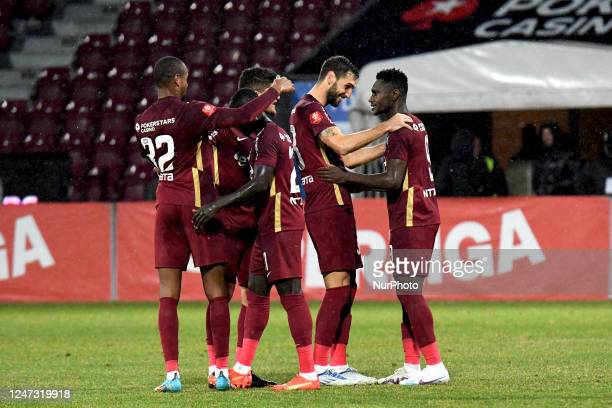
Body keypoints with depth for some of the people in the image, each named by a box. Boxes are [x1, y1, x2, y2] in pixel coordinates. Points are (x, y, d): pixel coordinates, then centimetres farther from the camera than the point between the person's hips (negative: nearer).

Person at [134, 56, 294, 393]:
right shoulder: (190, 113, -12)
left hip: (165, 204, 5)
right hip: (197, 203, -5)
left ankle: (171, 373, -4)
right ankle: (222, 371, 1)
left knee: (168, 293, 3)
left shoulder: (141, 122, 7)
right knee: (216, 290, 2)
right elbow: (242, 116, -19)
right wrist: (276, 90, -5)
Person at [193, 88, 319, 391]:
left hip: (280, 224, -11)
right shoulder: (277, 134, 17)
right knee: (256, 292, 13)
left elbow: (260, 184, -24)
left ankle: (308, 375, -11)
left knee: (291, 294, -10)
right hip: (270, 224, 11)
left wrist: (218, 205, -24)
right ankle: (241, 371, 19)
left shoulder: (267, 137, -14)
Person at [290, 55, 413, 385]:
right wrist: (384, 127, -17)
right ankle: (320, 368, -12)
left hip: (337, 207, 11)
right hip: (326, 208, -11)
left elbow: (347, 159, 26)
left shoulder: (314, 111, 24)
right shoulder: (308, 108, -9)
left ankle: (338, 365, 10)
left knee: (346, 289, 9)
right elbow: (341, 145, -23)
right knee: (337, 287, -12)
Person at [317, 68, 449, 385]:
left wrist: (348, 178, -15)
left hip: (412, 220, -10)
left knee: (409, 291, -9)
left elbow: (393, 180, -22)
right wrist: (352, 182, 19)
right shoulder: (415, 126, 17)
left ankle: (435, 367, -9)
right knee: (406, 291, 11)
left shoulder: (399, 130, -15)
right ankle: (411, 366, 12)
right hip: (419, 217, 10)